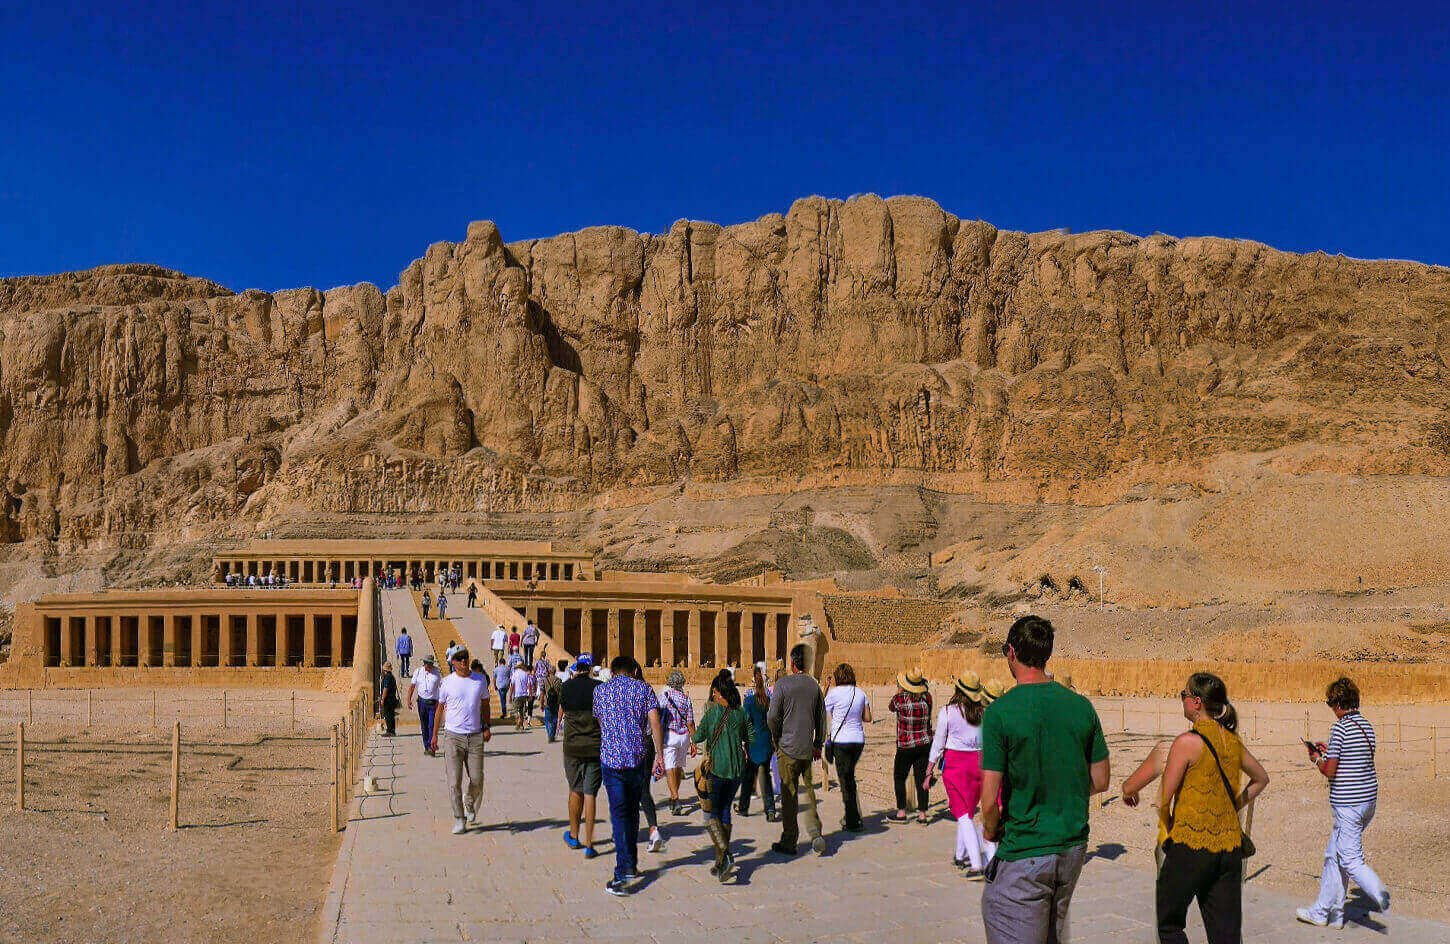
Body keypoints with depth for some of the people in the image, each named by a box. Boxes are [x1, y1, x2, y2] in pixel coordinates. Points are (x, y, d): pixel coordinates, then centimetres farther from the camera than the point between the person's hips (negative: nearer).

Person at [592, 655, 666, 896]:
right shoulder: (643, 689, 5)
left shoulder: (600, 690, 9)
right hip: (638, 758, 1)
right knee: (633, 810, 18)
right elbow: (654, 722, -5)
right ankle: (632, 864, 26)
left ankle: (623, 872, -13)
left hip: (610, 758, -1)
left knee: (619, 813, -3)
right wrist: (659, 755, -2)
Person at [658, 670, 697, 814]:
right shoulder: (686, 698, 4)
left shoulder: (665, 694, -5)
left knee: (670, 767, -7)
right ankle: (674, 797, 29)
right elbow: (690, 723, 2)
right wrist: (693, 742, 7)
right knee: (679, 766, 16)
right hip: (684, 736, 4)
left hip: (670, 734, -4)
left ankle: (675, 799, -21)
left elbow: (660, 717, -5)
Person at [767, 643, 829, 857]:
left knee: (789, 795, 3)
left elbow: (772, 717, -11)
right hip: (807, 749, 4)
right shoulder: (814, 685, 3)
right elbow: (821, 717, 9)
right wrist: (817, 744, 17)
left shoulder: (783, 684, -9)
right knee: (809, 791, 14)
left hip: (788, 748, -4)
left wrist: (776, 740, 5)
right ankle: (815, 833, 0)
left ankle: (789, 841, 9)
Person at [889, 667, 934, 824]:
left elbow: (890, 707, 8)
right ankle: (922, 814, 8)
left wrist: (899, 691, 18)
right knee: (921, 778, 7)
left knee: (899, 777, 11)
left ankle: (901, 812, 11)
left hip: (905, 746, -3)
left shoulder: (900, 699, -15)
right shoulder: (927, 697, -6)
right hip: (925, 744, 3)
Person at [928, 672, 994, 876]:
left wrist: (929, 772, 5)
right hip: (978, 762, 4)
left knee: (962, 814, -3)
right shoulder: (984, 712, 0)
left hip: (954, 762, -4)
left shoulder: (947, 712, -7)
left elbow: (938, 744, -3)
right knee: (969, 812, 19)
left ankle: (976, 865, -13)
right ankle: (960, 856, 33)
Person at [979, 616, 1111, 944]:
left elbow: (990, 801, -17)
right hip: (1073, 848, 6)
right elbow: (1100, 781, 8)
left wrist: (991, 830, 3)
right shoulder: (1081, 706, -1)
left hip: (1023, 855, -6)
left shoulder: (1000, 712, -16)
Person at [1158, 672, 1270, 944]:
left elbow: (1163, 800, -12)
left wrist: (1167, 830, 4)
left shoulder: (1187, 742, -13)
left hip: (1191, 843, -6)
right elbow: (1261, 779, 25)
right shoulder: (1233, 741, 7)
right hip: (1230, 847, 6)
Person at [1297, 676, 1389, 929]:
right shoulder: (1366, 726, 9)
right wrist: (1330, 751, 20)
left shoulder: (1340, 728, -16)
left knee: (1350, 859, -6)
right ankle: (1323, 912, 20)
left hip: (1347, 803, -9)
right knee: (1334, 856, 15)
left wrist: (1317, 758, 4)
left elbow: (1330, 771, -15)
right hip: (1369, 797, 9)